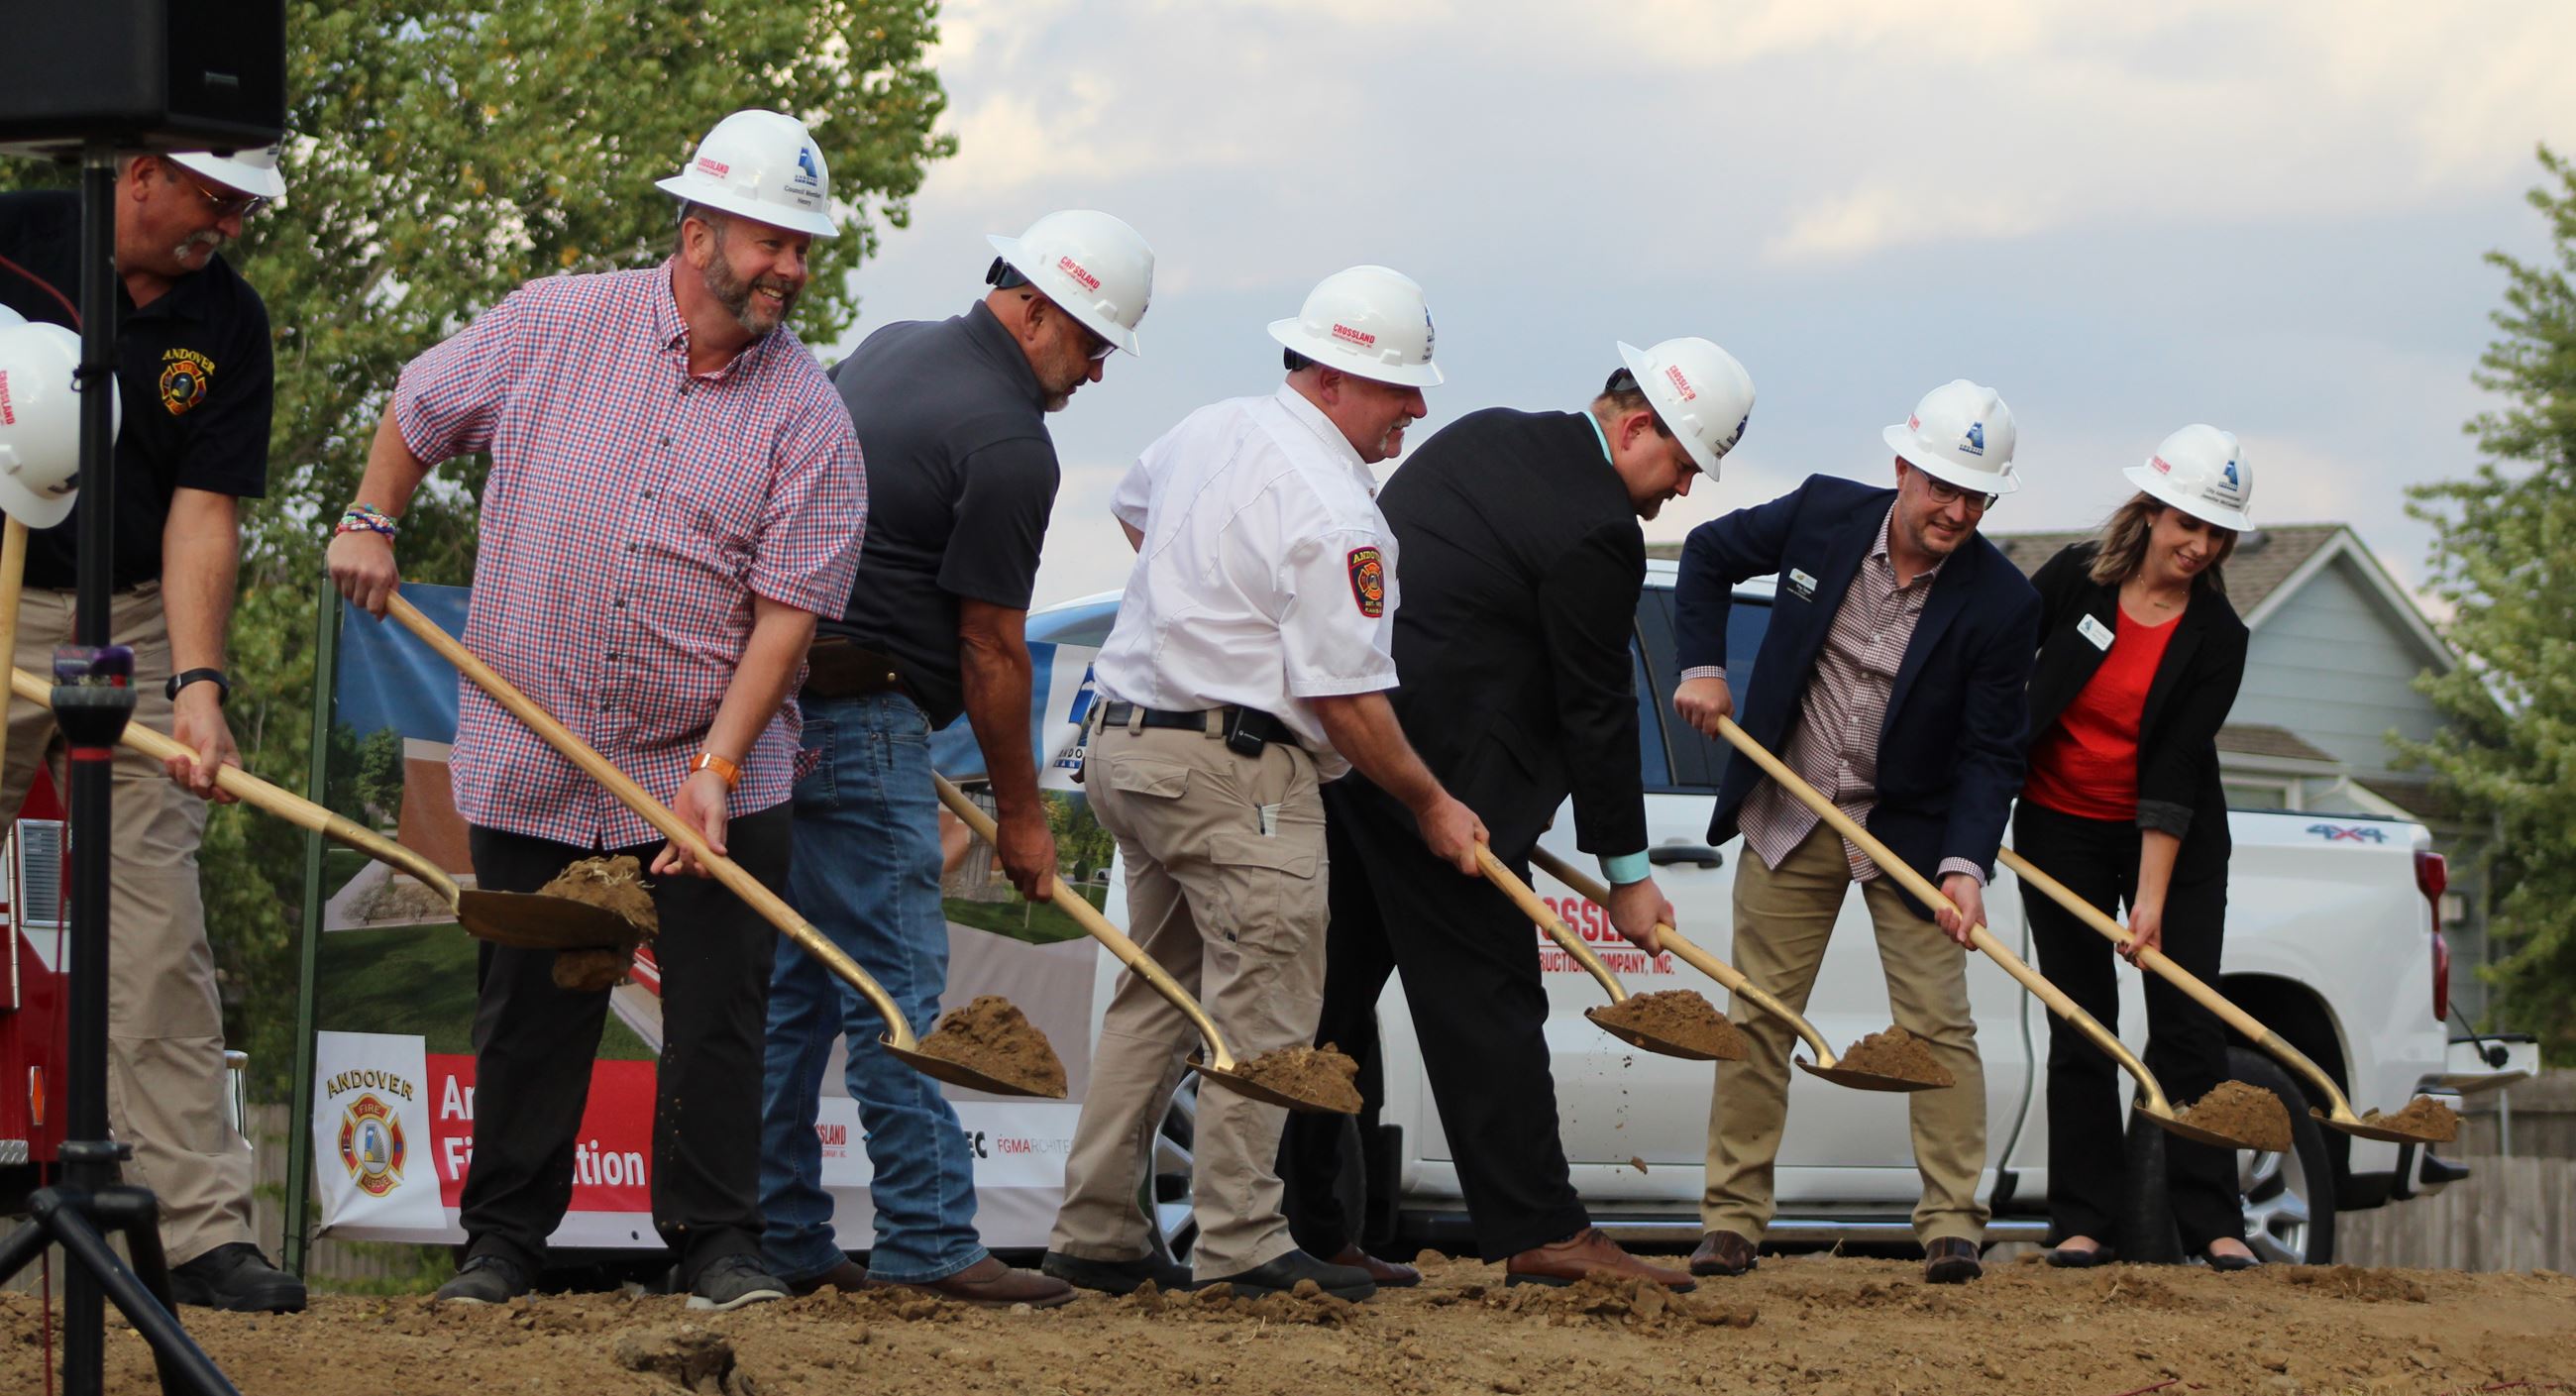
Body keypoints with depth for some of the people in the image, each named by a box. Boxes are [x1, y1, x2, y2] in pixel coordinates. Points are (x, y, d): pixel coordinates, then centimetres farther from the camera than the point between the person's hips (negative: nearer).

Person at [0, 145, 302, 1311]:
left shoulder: (228, 324, 1)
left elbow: (203, 509, -4)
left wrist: (197, 684, -16)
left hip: (130, 630, 2)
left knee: (158, 936, -3)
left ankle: (201, 1229, -5)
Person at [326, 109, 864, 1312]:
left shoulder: (808, 417, -5)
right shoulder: (555, 325, -2)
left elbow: (788, 608, -11)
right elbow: (420, 409, 17)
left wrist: (715, 769, -19)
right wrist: (372, 523, 9)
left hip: (713, 771, -1)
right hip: (532, 755, 1)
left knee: (718, 1011, -2)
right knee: (527, 1014, 8)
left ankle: (715, 1241, 8)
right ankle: (504, 1237, 19)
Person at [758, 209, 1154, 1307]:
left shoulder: (890, 349, 15)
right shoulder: (1010, 443, -13)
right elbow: (990, 651, -10)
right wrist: (1020, 814, -1)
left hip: (780, 700, 10)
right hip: (860, 722, -10)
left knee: (794, 982, 11)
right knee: (896, 985, -8)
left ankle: (779, 1240, 13)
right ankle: (928, 1243, -9)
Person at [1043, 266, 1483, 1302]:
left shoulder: (1207, 433, 11)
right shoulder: (1332, 510, -17)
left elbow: (1132, 509, 33)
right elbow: (1346, 699, -17)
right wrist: (1431, 806, -5)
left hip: (1125, 740, 10)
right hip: (1235, 765, -10)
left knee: (1158, 992, 16)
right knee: (1262, 1010, -5)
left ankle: (1094, 1235, 17)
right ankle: (1241, 1248, -6)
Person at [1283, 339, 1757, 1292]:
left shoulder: (1483, 435, 14)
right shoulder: (1596, 531, -13)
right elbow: (1595, 710, -9)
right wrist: (1626, 872, 0)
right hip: (1429, 761, -9)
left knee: (1333, 988, 12)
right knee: (1484, 992, -5)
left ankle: (1301, 1226, 17)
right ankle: (1540, 1232, -4)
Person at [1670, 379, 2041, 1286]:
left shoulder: (2001, 603, -15)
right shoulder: (1823, 514, -10)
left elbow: (1990, 752, -13)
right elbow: (1708, 556, 9)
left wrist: (1966, 864, -26)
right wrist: (1702, 667, -1)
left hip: (1912, 832, -2)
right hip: (1788, 819, 2)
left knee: (1937, 1024, -7)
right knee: (1758, 1019, 4)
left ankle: (1953, 1225, -2)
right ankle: (1731, 1220, 10)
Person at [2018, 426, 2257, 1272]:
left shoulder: (2217, 638, -13)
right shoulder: (2074, 578, -10)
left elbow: (2175, 772, -17)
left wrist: (2152, 900, -22)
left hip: (2174, 838, -1)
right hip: (2060, 828, 1)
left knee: (2187, 1023, -5)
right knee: (2081, 1024, 1)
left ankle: (2213, 1223, -3)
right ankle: (2083, 1222, 3)